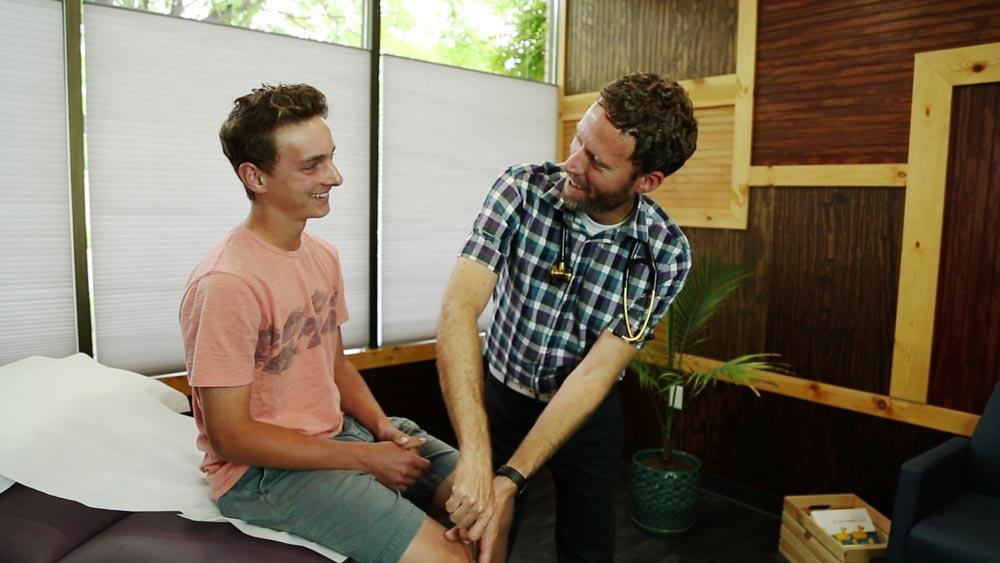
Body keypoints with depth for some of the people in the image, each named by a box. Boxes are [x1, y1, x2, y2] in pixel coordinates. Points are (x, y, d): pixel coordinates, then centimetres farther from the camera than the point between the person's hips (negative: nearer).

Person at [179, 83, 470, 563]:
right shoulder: (228, 283, -22)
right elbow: (229, 436, -19)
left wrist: (381, 425, -5)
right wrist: (365, 458, -18)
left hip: (341, 432, 8)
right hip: (262, 469, -7)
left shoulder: (323, 255, 4)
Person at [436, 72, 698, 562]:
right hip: (500, 393, 0)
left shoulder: (667, 253, -21)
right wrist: (475, 453, -43)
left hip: (588, 412, 1)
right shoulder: (523, 189, -23)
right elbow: (459, 307, -33)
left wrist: (510, 480, -31)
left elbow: (597, 370, -24)